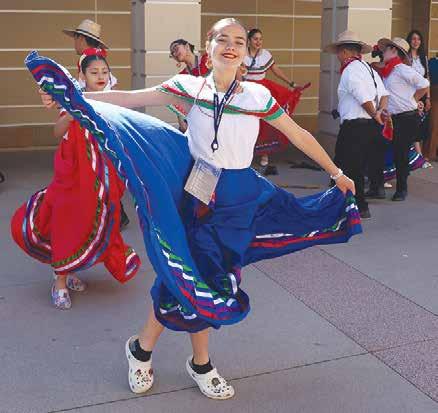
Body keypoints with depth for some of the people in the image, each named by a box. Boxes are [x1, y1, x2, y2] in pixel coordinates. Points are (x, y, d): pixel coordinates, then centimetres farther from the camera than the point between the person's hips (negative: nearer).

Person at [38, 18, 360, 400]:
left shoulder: (258, 95, -1)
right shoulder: (189, 87, -5)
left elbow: (298, 135, 6)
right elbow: (130, 100, -8)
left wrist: (336, 173, 11)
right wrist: (71, 96, -16)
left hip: (238, 198, 2)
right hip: (196, 193, -2)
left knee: (209, 278, 8)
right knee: (188, 273, 3)